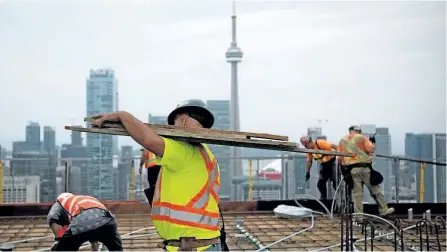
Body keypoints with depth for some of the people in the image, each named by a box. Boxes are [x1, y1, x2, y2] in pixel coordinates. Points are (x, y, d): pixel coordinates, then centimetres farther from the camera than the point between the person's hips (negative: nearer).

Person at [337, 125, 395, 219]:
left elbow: (340, 157, 8)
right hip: (364, 167, -2)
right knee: (374, 189, 8)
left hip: (351, 169, 2)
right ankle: (383, 210, 12)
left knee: (356, 193, 4)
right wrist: (373, 143, 11)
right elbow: (370, 148, -9)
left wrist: (344, 163, 26)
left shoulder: (342, 141, 13)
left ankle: (358, 215, 2)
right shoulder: (362, 138, 3)